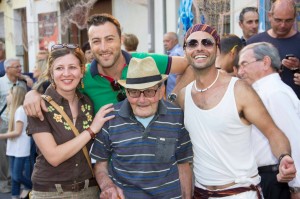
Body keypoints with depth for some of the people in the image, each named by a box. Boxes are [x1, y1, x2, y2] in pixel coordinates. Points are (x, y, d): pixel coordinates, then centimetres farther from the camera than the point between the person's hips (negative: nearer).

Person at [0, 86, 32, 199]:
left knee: (17, 176, -5)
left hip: (21, 149, -9)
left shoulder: (20, 110, -15)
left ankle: (32, 187, 17)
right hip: (14, 148, 9)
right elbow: (13, 130, 12)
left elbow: (18, 132, -18)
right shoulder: (14, 109, 15)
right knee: (14, 175, 10)